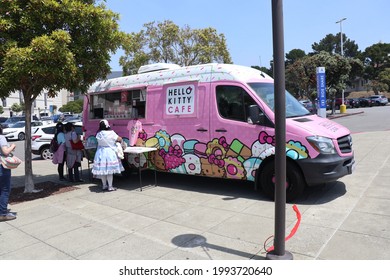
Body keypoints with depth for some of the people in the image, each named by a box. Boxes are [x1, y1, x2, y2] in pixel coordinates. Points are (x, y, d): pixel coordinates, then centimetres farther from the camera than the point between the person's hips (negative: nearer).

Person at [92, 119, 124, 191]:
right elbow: (120, 139, -4)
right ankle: (110, 187, 7)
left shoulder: (98, 134, -3)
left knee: (102, 170, 11)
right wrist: (121, 141, 19)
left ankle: (104, 186, 21)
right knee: (110, 170, 2)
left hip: (101, 153, 4)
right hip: (110, 152, -3)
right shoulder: (111, 133, -12)